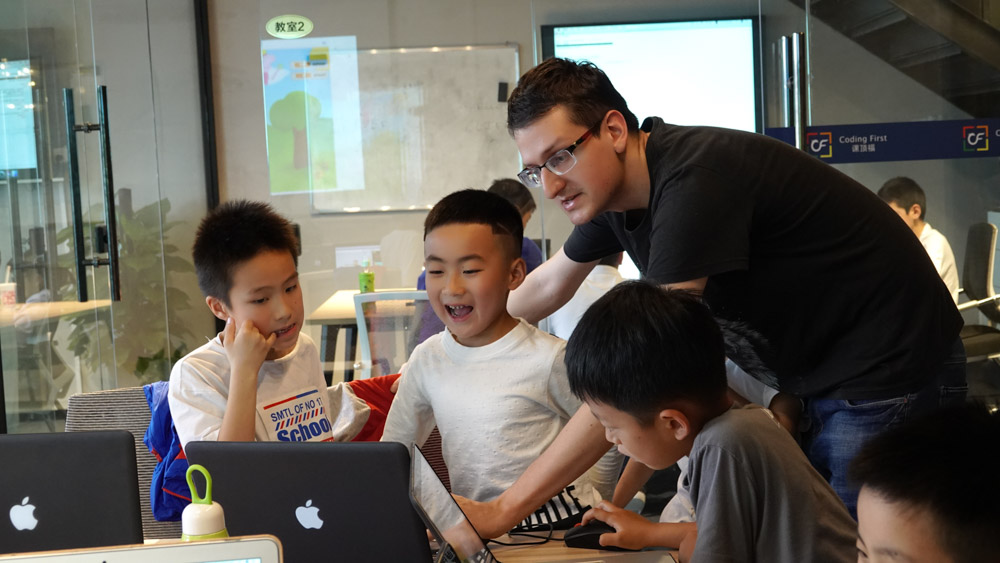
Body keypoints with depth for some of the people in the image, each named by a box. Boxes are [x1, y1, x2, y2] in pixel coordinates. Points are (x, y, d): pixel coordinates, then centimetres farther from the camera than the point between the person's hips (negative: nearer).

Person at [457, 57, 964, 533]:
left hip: (887, 375, -9)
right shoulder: (611, 185, -1)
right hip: (809, 379, 9)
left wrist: (504, 509, -35)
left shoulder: (694, 181, -31)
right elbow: (548, 285, 20)